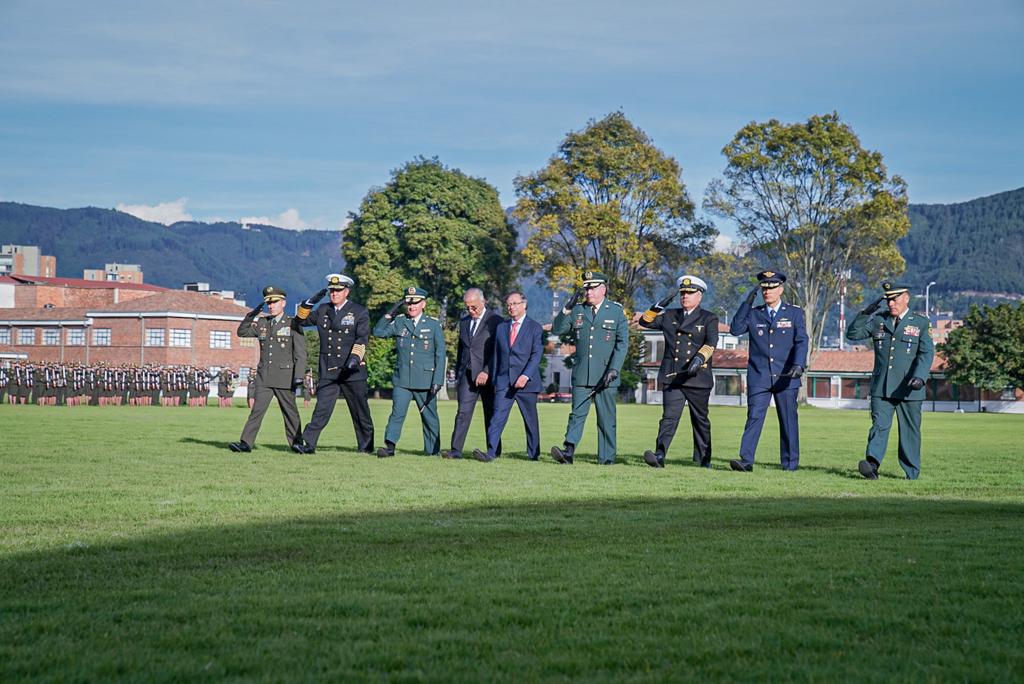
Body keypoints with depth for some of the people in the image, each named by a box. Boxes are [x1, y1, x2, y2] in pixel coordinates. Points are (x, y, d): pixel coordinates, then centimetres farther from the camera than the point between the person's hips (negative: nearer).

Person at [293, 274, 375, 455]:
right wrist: (309, 303, 1)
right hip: (328, 372, 2)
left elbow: (362, 338, -10)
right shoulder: (323, 310, 13)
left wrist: (355, 357, -25)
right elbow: (302, 319, 20)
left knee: (360, 411, 7)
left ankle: (366, 446, 19)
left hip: (352, 371, -2)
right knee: (321, 409, -8)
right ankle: (308, 444, -11)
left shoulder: (359, 311, 1)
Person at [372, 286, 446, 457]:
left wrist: (437, 381, -7)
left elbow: (440, 355, 0)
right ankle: (389, 446, -12)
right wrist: (390, 313, -3)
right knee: (397, 413, -10)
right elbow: (378, 332, 3)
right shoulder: (399, 322, 8)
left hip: (425, 381, -1)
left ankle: (433, 451, 16)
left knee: (429, 416, 6)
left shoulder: (434, 325, 2)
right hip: (402, 379, 1)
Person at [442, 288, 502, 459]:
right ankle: (456, 450, -10)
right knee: (463, 412, -5)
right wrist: (457, 376, 17)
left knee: (491, 414, 3)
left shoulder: (495, 321, -4)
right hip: (467, 373, 4)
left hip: (488, 374, -4)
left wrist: (487, 372, -17)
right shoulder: (463, 322, 16)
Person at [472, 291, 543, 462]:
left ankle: (533, 453, 18)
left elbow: (536, 355, -7)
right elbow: (496, 356, 16)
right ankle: (491, 452, -17)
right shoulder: (501, 327, 15)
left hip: (526, 382, -3)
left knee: (530, 419, 6)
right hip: (504, 382, 3)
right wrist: (494, 380, 11)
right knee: (498, 416, -10)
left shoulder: (535, 328, 2)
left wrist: (526, 376, -19)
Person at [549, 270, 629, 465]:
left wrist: (614, 369, -12)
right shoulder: (577, 311, 11)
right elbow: (556, 330, 5)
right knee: (577, 414, -6)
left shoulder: (616, 311, 4)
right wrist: (567, 308, -7)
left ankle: (607, 458, 8)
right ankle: (567, 452, -15)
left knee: (607, 418, 3)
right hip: (581, 375, 2)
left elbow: (622, 344, -1)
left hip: (605, 376, -2)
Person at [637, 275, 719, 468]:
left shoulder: (709, 319, 6)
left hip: (697, 377, -1)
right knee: (669, 417, -11)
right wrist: (657, 307, 3)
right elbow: (645, 322, 18)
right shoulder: (669, 316, 17)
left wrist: (700, 358, -27)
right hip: (671, 377, 1)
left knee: (700, 420, 10)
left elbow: (711, 342, -10)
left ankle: (703, 460, 21)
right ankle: (659, 456, -21)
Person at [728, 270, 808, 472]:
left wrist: (798, 365, -20)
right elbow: (735, 329, -1)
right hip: (759, 377, 1)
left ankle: (790, 463, 13)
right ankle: (746, 460, -15)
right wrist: (747, 303, -6)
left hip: (786, 378, -1)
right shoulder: (753, 313, 12)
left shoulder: (794, 313, 6)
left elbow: (801, 341, -4)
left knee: (788, 420, 4)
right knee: (754, 417, -10)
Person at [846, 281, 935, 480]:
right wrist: (866, 313, -4)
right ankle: (872, 464, -25)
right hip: (881, 387, 2)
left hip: (908, 389, -2)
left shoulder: (920, 323, 3)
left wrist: (919, 377, -23)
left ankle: (912, 472, 13)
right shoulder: (878, 321, 12)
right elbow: (852, 334, 8)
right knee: (879, 425, -12)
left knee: (910, 430, 5)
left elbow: (926, 353, -6)